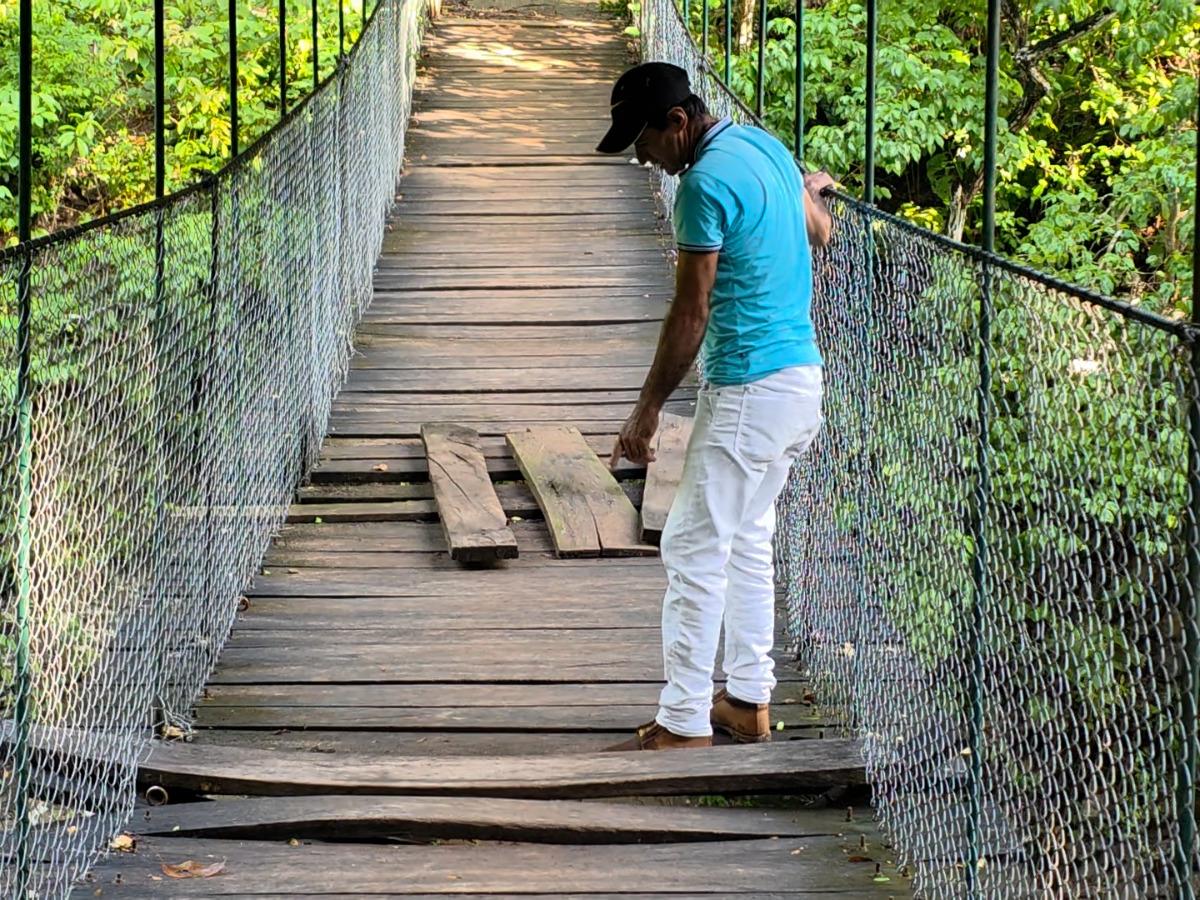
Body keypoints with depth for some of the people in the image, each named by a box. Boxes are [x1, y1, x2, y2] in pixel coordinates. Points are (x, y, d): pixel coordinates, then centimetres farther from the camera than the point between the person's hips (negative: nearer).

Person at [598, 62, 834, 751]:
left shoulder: (707, 183, -18)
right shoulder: (765, 145, 10)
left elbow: (691, 315, -16)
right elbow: (820, 233, 27)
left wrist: (648, 410, -10)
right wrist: (809, 190, 49)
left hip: (750, 389, -10)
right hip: (802, 377, 10)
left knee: (695, 548, -6)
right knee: (749, 538, 18)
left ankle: (685, 724, -5)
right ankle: (749, 700, 23)